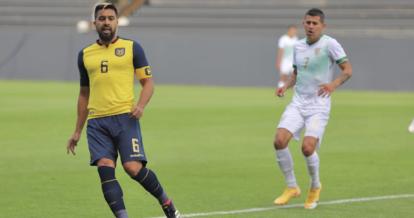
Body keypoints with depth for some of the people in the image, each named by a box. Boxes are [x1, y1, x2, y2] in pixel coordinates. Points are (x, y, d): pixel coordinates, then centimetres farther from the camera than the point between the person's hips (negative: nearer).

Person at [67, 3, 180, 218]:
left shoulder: (131, 47, 7)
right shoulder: (85, 54, 16)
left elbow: (148, 82, 7)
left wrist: (141, 105, -14)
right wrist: (77, 132, 22)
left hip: (124, 117, -3)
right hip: (96, 121, 3)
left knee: (133, 168, -14)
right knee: (105, 169, -14)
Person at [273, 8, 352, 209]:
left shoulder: (329, 44, -7)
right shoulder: (298, 46, 10)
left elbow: (347, 69, -7)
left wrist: (333, 84, -25)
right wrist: (285, 86, 4)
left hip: (318, 106, -5)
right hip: (297, 104, 5)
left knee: (308, 148, -19)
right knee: (279, 140, -15)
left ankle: (315, 187, 11)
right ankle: (291, 187, 3)